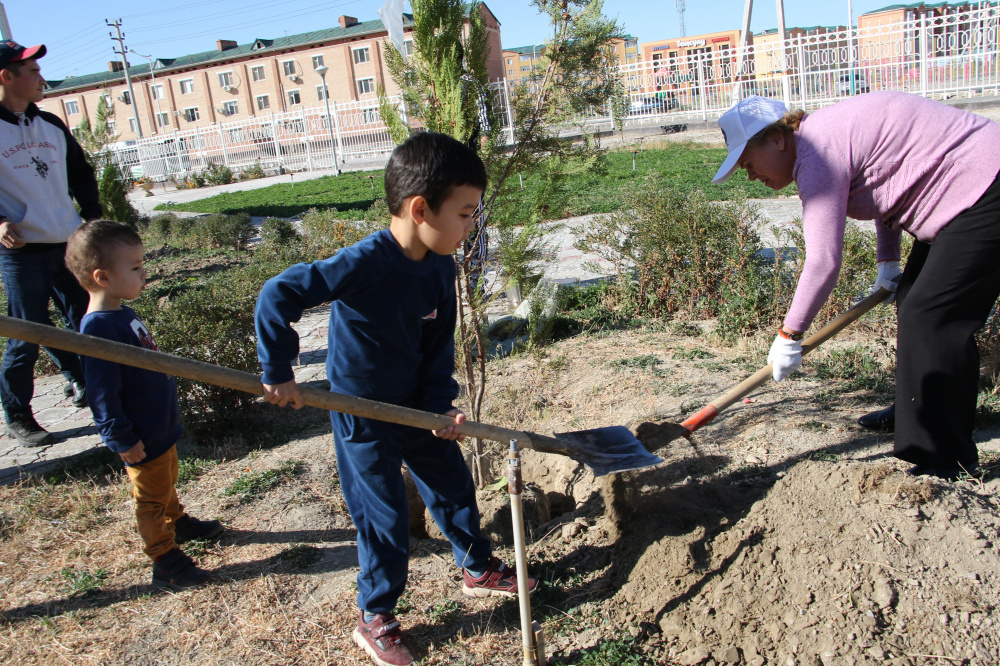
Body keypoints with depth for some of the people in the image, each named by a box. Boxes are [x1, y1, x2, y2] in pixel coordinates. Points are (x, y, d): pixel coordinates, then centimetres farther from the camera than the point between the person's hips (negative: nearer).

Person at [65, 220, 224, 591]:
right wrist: (123, 440, -21)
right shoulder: (99, 328, -28)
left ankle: (177, 523, 49)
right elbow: (103, 394, -26)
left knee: (167, 481, 28)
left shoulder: (123, 314, 3)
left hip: (162, 426, 9)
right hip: (142, 440, -9)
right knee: (152, 498, 8)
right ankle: (165, 561, 22)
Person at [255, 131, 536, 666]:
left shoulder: (441, 268, -8)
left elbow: (440, 345, 1)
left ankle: (477, 568, 45)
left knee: (454, 484, 20)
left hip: (415, 405, 7)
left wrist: (440, 404, -9)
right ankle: (374, 620, 28)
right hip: (362, 415, -7)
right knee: (385, 521, 4)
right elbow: (278, 295, -31)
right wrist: (278, 372, -26)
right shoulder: (364, 263, -31)